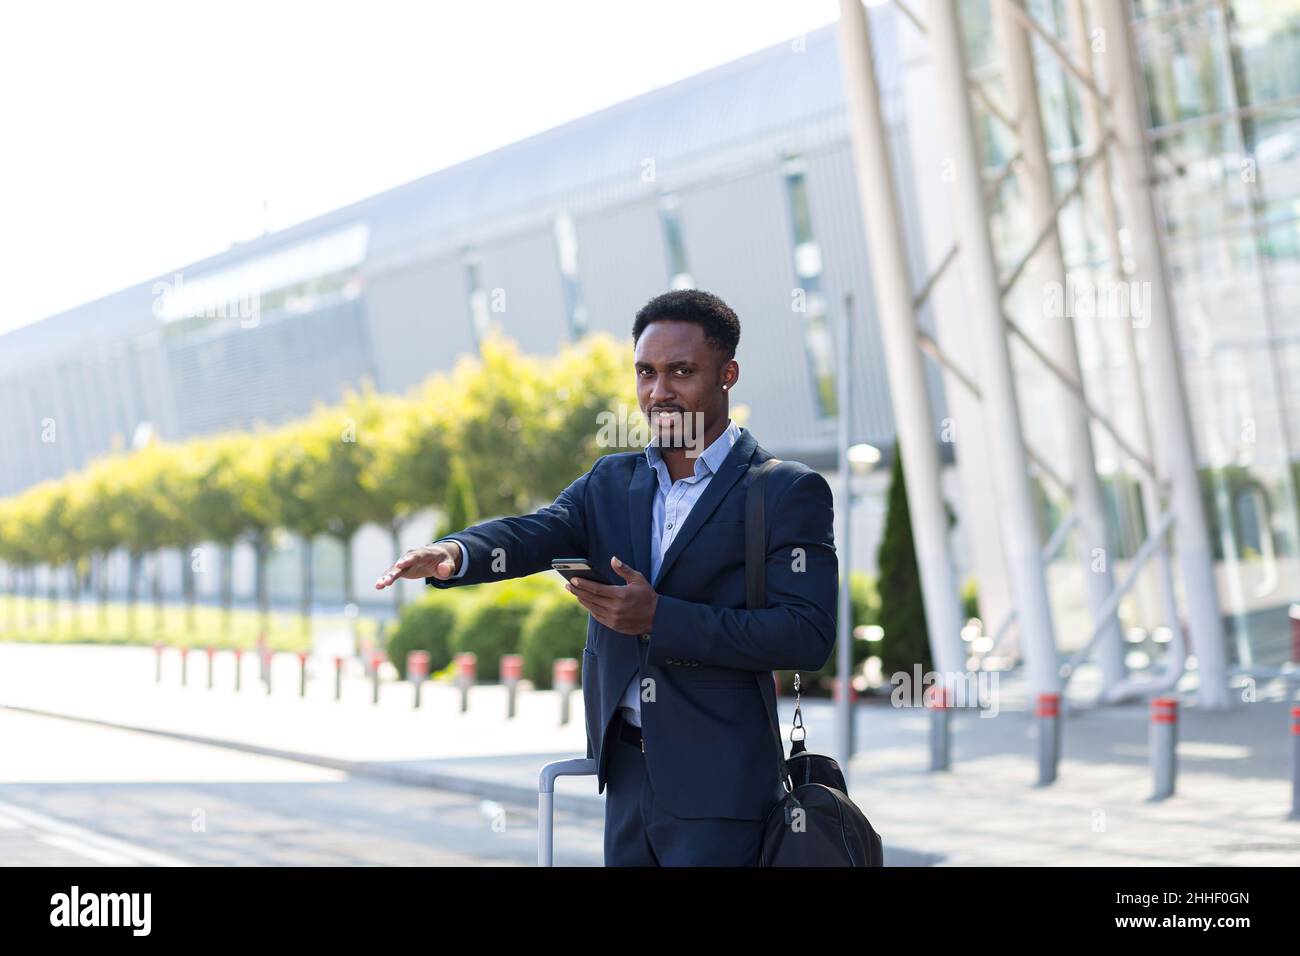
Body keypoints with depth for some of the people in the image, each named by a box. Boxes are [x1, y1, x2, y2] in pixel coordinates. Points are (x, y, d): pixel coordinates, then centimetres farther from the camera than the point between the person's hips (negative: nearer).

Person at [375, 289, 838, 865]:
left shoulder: (788, 492, -5)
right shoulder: (612, 482, 13)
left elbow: (808, 637, -14)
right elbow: (534, 534, -4)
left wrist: (659, 617, -19)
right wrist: (452, 554, -27)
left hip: (716, 784, -5)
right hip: (627, 775, 5)